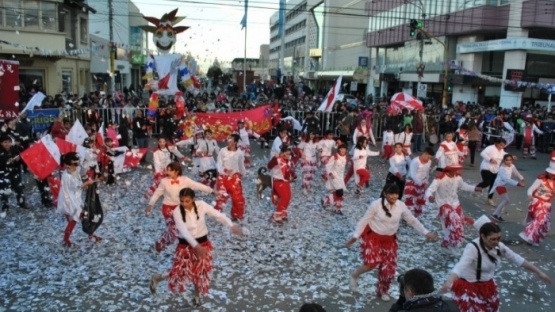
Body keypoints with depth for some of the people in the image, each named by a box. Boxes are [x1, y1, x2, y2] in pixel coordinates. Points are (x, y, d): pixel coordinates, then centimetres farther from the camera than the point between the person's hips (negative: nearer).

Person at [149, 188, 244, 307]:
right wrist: (195, 245, -41)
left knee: (200, 272, 13)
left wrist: (231, 225, -35)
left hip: (203, 243, 2)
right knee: (180, 272, 1)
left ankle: (196, 296, 39)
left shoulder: (201, 205, -14)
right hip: (186, 245, -2)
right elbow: (184, 231, -28)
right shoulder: (177, 212, -19)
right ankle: (157, 278, 32)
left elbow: (218, 215, -20)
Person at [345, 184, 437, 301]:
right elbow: (364, 220, -14)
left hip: (389, 239, 4)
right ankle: (354, 275, 12)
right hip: (372, 236, -4)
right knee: (371, 262, -20)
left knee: (389, 268, 3)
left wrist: (426, 232, -7)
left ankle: (382, 291, 31)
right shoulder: (376, 204, -21)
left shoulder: (401, 206, -10)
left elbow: (412, 220, 1)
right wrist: (355, 236, -15)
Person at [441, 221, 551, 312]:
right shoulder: (473, 248, -32)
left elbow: (517, 259, 3)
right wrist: (449, 282, -64)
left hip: (487, 284, 7)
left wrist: (539, 272, 8)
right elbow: (461, 265, -47)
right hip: (468, 285, -7)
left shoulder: (499, 246, -10)